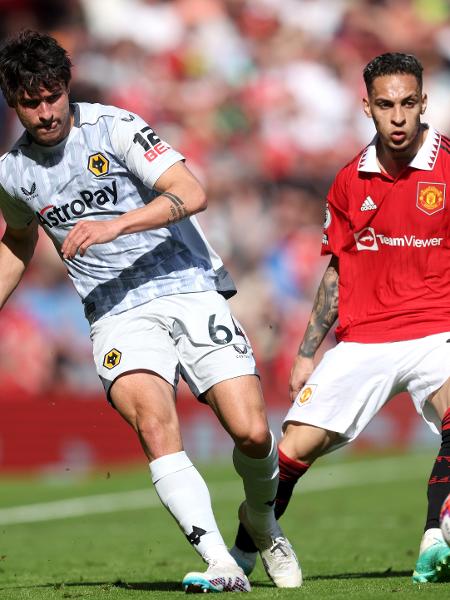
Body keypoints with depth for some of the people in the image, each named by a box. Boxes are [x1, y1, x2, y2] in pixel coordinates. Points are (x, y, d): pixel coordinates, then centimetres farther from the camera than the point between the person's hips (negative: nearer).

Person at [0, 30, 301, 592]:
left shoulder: (113, 127, -6)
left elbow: (190, 193, -16)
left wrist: (114, 225, -28)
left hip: (190, 290, -2)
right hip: (119, 317, 2)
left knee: (252, 433, -14)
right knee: (153, 422, -29)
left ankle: (260, 516, 22)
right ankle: (222, 566, -35)